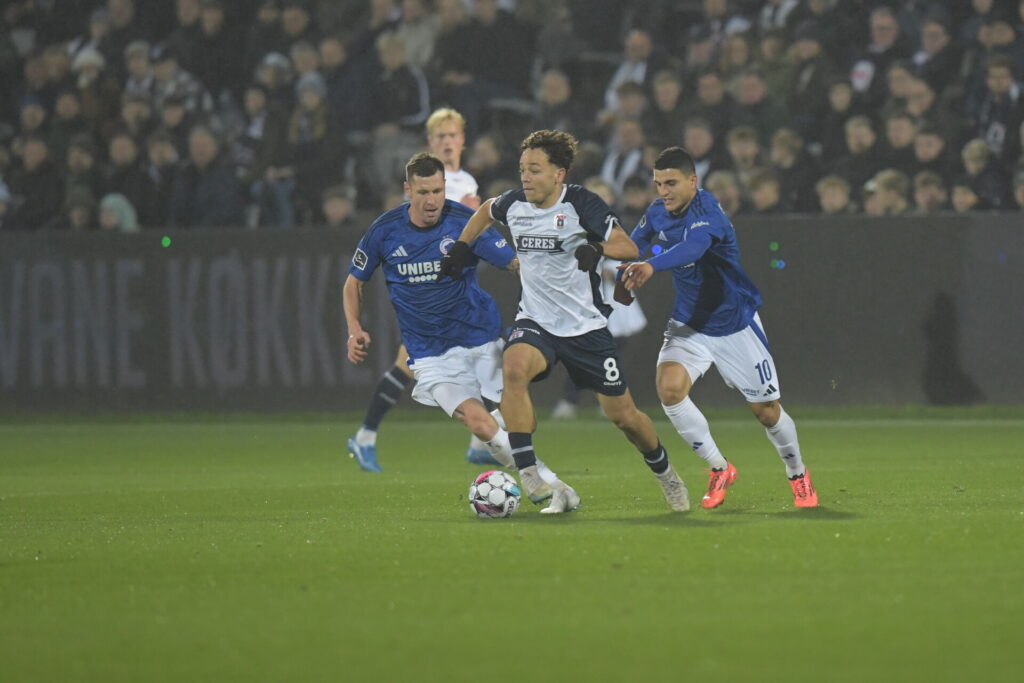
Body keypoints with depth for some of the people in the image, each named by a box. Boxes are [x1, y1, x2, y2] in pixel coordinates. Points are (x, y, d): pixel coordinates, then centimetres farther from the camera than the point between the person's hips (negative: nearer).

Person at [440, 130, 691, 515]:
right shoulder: (513, 205, 1)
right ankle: (528, 479, -34)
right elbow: (486, 211, 26)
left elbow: (629, 247, -16)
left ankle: (664, 473, 36)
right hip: (535, 322, 3)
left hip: (586, 324, -2)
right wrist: (461, 246, 17)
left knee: (622, 415, 4)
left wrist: (597, 249, -34)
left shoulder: (580, 204, -12)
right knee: (513, 369, -32)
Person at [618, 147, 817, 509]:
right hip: (689, 324, 5)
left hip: (735, 323, -5)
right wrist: (625, 274, 5)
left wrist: (651, 266, -64)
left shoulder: (706, 214, -26)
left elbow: (692, 248, -48)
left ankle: (798, 475, 32)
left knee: (766, 411, 3)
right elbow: (639, 239, 19)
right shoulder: (658, 212, -4)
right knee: (669, 388, -21)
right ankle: (719, 469, -3)